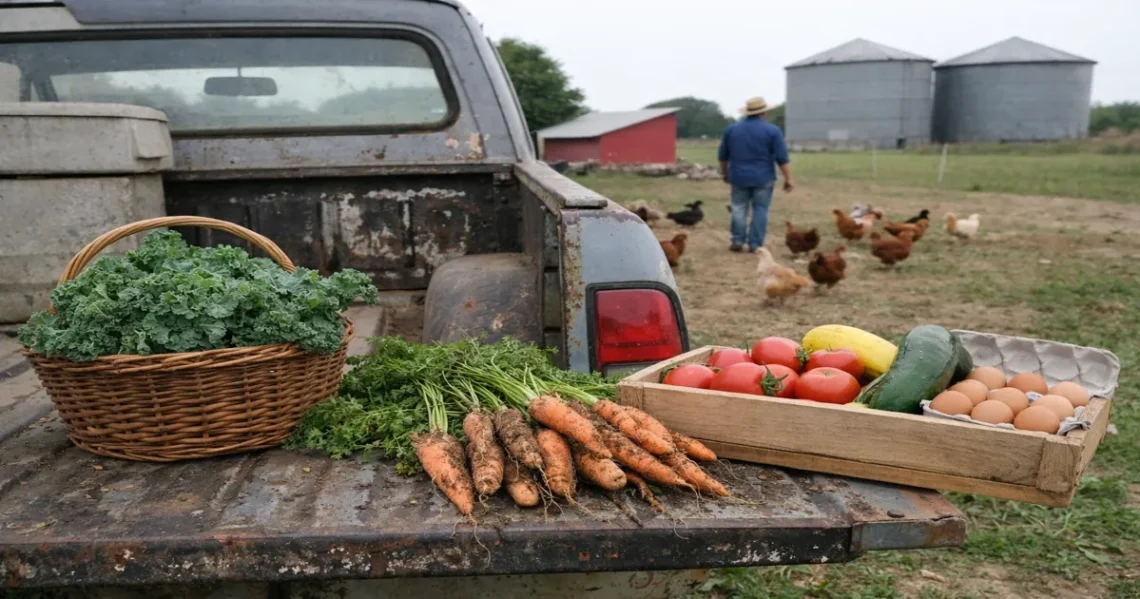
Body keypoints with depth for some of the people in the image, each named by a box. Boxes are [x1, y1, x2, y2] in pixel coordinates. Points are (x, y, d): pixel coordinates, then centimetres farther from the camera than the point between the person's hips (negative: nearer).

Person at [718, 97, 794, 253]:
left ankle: (737, 241, 6)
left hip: (739, 177, 3)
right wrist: (788, 178, -3)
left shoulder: (732, 128, 6)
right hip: (763, 178, -3)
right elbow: (782, 158, -7)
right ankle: (755, 244, 1)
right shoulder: (772, 130, -5)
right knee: (760, 210, 2)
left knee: (739, 208, 10)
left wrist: (724, 172, 25)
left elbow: (722, 155, 13)